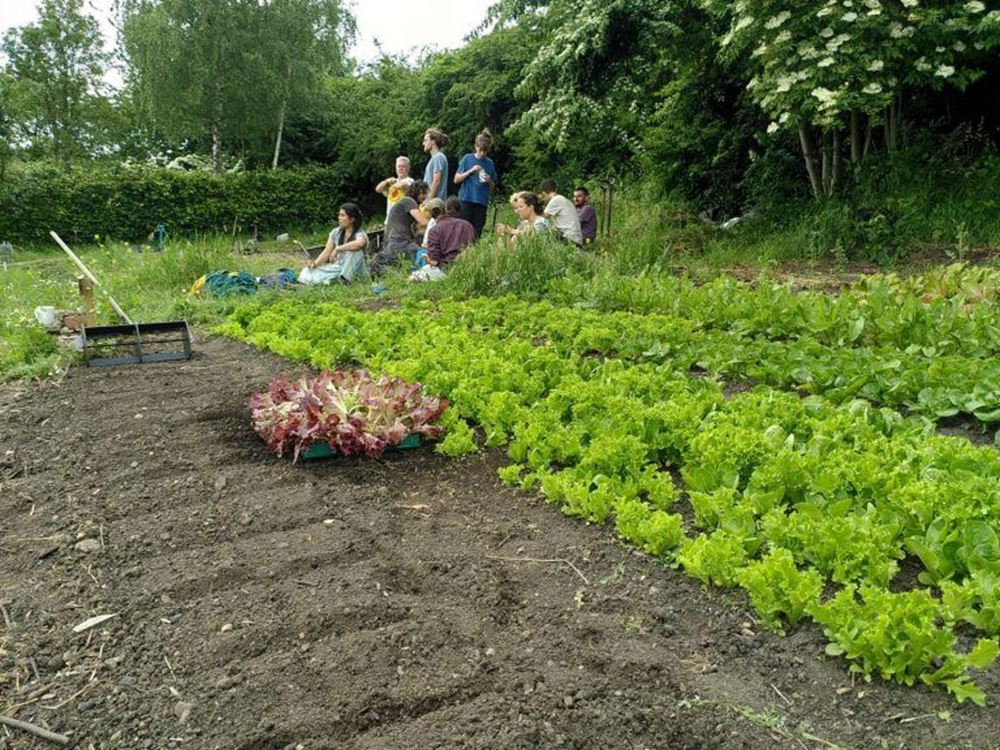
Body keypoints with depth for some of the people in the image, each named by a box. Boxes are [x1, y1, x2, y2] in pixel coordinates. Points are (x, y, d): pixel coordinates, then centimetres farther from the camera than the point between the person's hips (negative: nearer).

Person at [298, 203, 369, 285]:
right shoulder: (336, 232, 7)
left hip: (355, 271, -4)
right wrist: (315, 263, -13)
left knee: (355, 251, -33)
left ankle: (346, 279, -25)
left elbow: (359, 243, -38)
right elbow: (326, 252, 5)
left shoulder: (360, 234, -12)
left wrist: (337, 249, -31)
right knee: (308, 272, -17)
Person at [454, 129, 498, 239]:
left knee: (477, 232, 1)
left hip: (482, 202, 2)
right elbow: (456, 179, 1)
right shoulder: (467, 158, 3)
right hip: (466, 200, -2)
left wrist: (489, 180, -7)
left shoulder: (489, 163, 9)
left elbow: (492, 186, 15)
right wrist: (471, 170, -10)